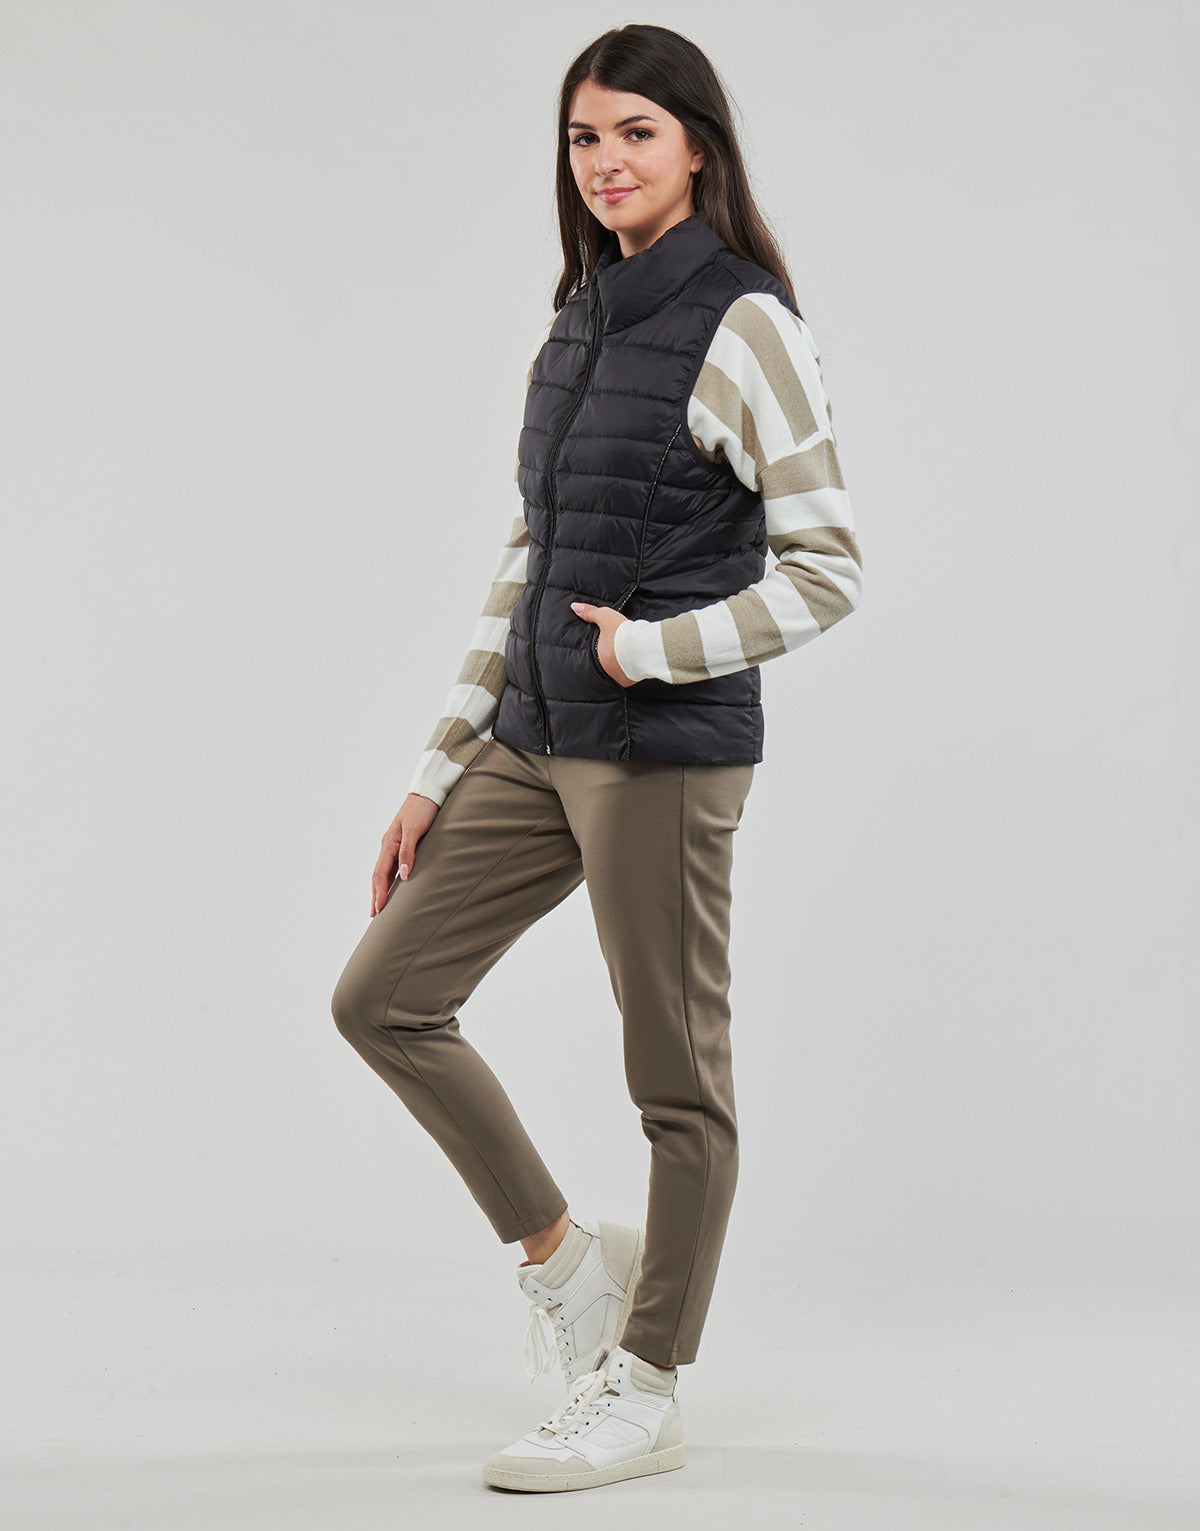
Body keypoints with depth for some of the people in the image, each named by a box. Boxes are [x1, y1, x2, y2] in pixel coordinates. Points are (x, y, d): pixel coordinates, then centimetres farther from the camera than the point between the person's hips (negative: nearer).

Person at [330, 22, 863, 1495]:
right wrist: (439, 767, 12)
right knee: (382, 995, 8)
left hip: (669, 746, -8)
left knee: (674, 1070, 4)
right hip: (535, 741, 8)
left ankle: (645, 1387, 18)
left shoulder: (742, 328, -9)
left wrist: (652, 648, -14)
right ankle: (561, 1250, 24)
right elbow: (526, 560, 14)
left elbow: (827, 569, -11)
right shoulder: (576, 323, 13)